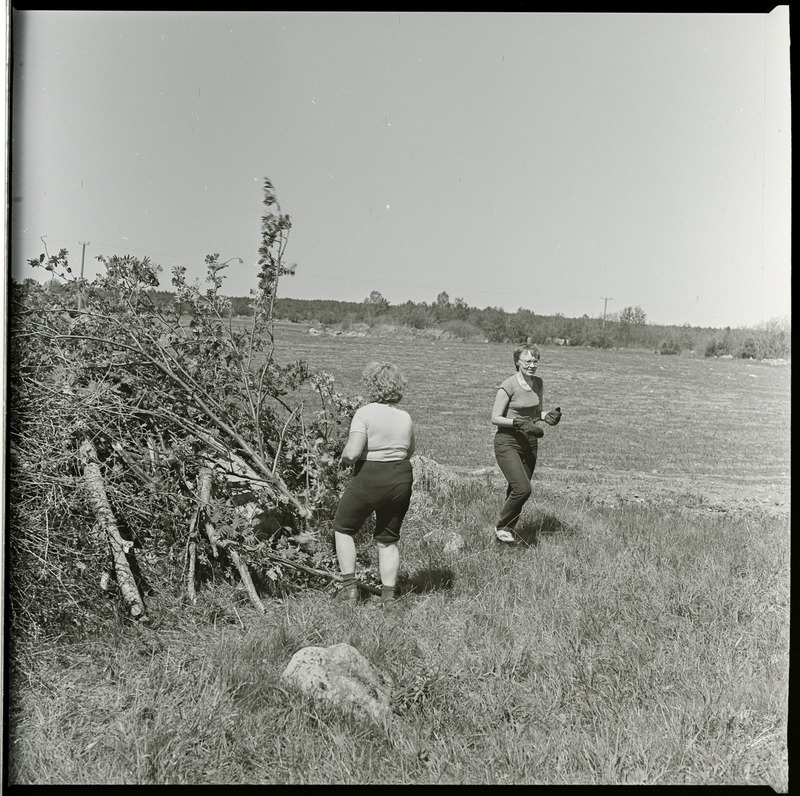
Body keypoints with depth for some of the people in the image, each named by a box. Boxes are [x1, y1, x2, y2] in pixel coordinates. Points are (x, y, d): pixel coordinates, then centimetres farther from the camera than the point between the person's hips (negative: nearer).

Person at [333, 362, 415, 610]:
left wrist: (345, 456, 0)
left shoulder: (365, 413, -14)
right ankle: (388, 596, 17)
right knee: (388, 539, 17)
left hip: (369, 478, -5)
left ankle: (349, 587, 12)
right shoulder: (405, 417, 5)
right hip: (401, 478, 5)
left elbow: (351, 454, -21)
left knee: (343, 528, 16)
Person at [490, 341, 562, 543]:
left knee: (516, 490, 7)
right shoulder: (508, 386, -14)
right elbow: (495, 418, -11)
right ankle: (501, 527, 4)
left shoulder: (538, 383, 6)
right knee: (523, 489, -17)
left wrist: (548, 416, -3)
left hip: (529, 443, 6)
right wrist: (519, 423, -23)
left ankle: (508, 530, 24)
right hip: (507, 443, -6)